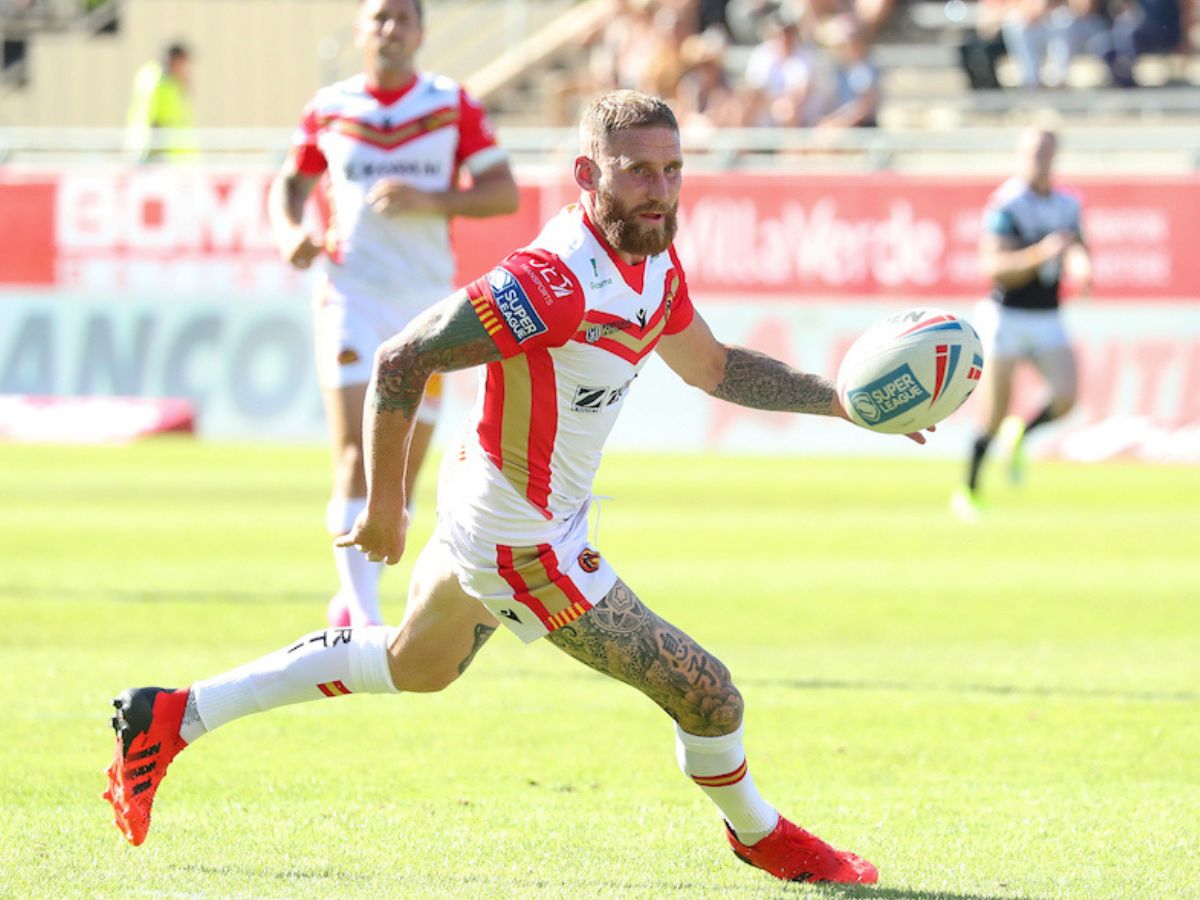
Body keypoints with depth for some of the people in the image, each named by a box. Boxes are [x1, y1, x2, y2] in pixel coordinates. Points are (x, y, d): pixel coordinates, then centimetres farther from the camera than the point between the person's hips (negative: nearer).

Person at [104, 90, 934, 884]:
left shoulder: (655, 261, -2)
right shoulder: (556, 282, -31)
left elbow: (713, 367, 15)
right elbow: (402, 360, -27)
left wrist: (843, 400, 6)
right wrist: (386, 505, -19)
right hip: (523, 545, -10)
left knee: (413, 666, 32)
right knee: (706, 695, -1)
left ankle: (174, 716, 34)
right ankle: (761, 835, 29)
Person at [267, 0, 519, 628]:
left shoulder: (453, 106, 4)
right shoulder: (330, 109, 6)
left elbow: (503, 193, 0)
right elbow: (290, 182, 20)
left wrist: (432, 200, -16)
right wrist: (289, 233, -2)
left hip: (427, 302, 1)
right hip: (351, 296, -1)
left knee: (403, 470, 5)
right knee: (357, 456, -16)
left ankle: (352, 598, 25)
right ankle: (365, 618, -21)